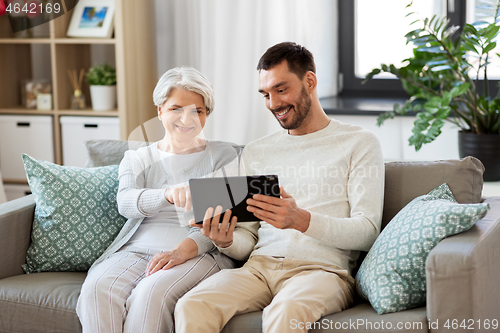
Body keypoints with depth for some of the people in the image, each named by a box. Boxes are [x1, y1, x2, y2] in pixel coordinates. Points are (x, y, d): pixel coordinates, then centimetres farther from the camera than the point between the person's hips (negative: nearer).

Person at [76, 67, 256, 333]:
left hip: (200, 252, -2)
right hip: (138, 249, 3)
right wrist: (167, 194, -26)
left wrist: (185, 249, -19)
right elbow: (125, 202, -3)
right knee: (97, 289, -31)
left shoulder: (222, 156, 13)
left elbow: (225, 218, 1)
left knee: (152, 294, -35)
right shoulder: (137, 159, 20)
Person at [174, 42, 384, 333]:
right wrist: (226, 241, -6)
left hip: (322, 268, -4)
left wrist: (302, 220, -19)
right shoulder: (255, 152, 22)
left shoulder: (359, 143, 9)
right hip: (260, 266, 4)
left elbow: (367, 232, -3)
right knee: (191, 308, -27)